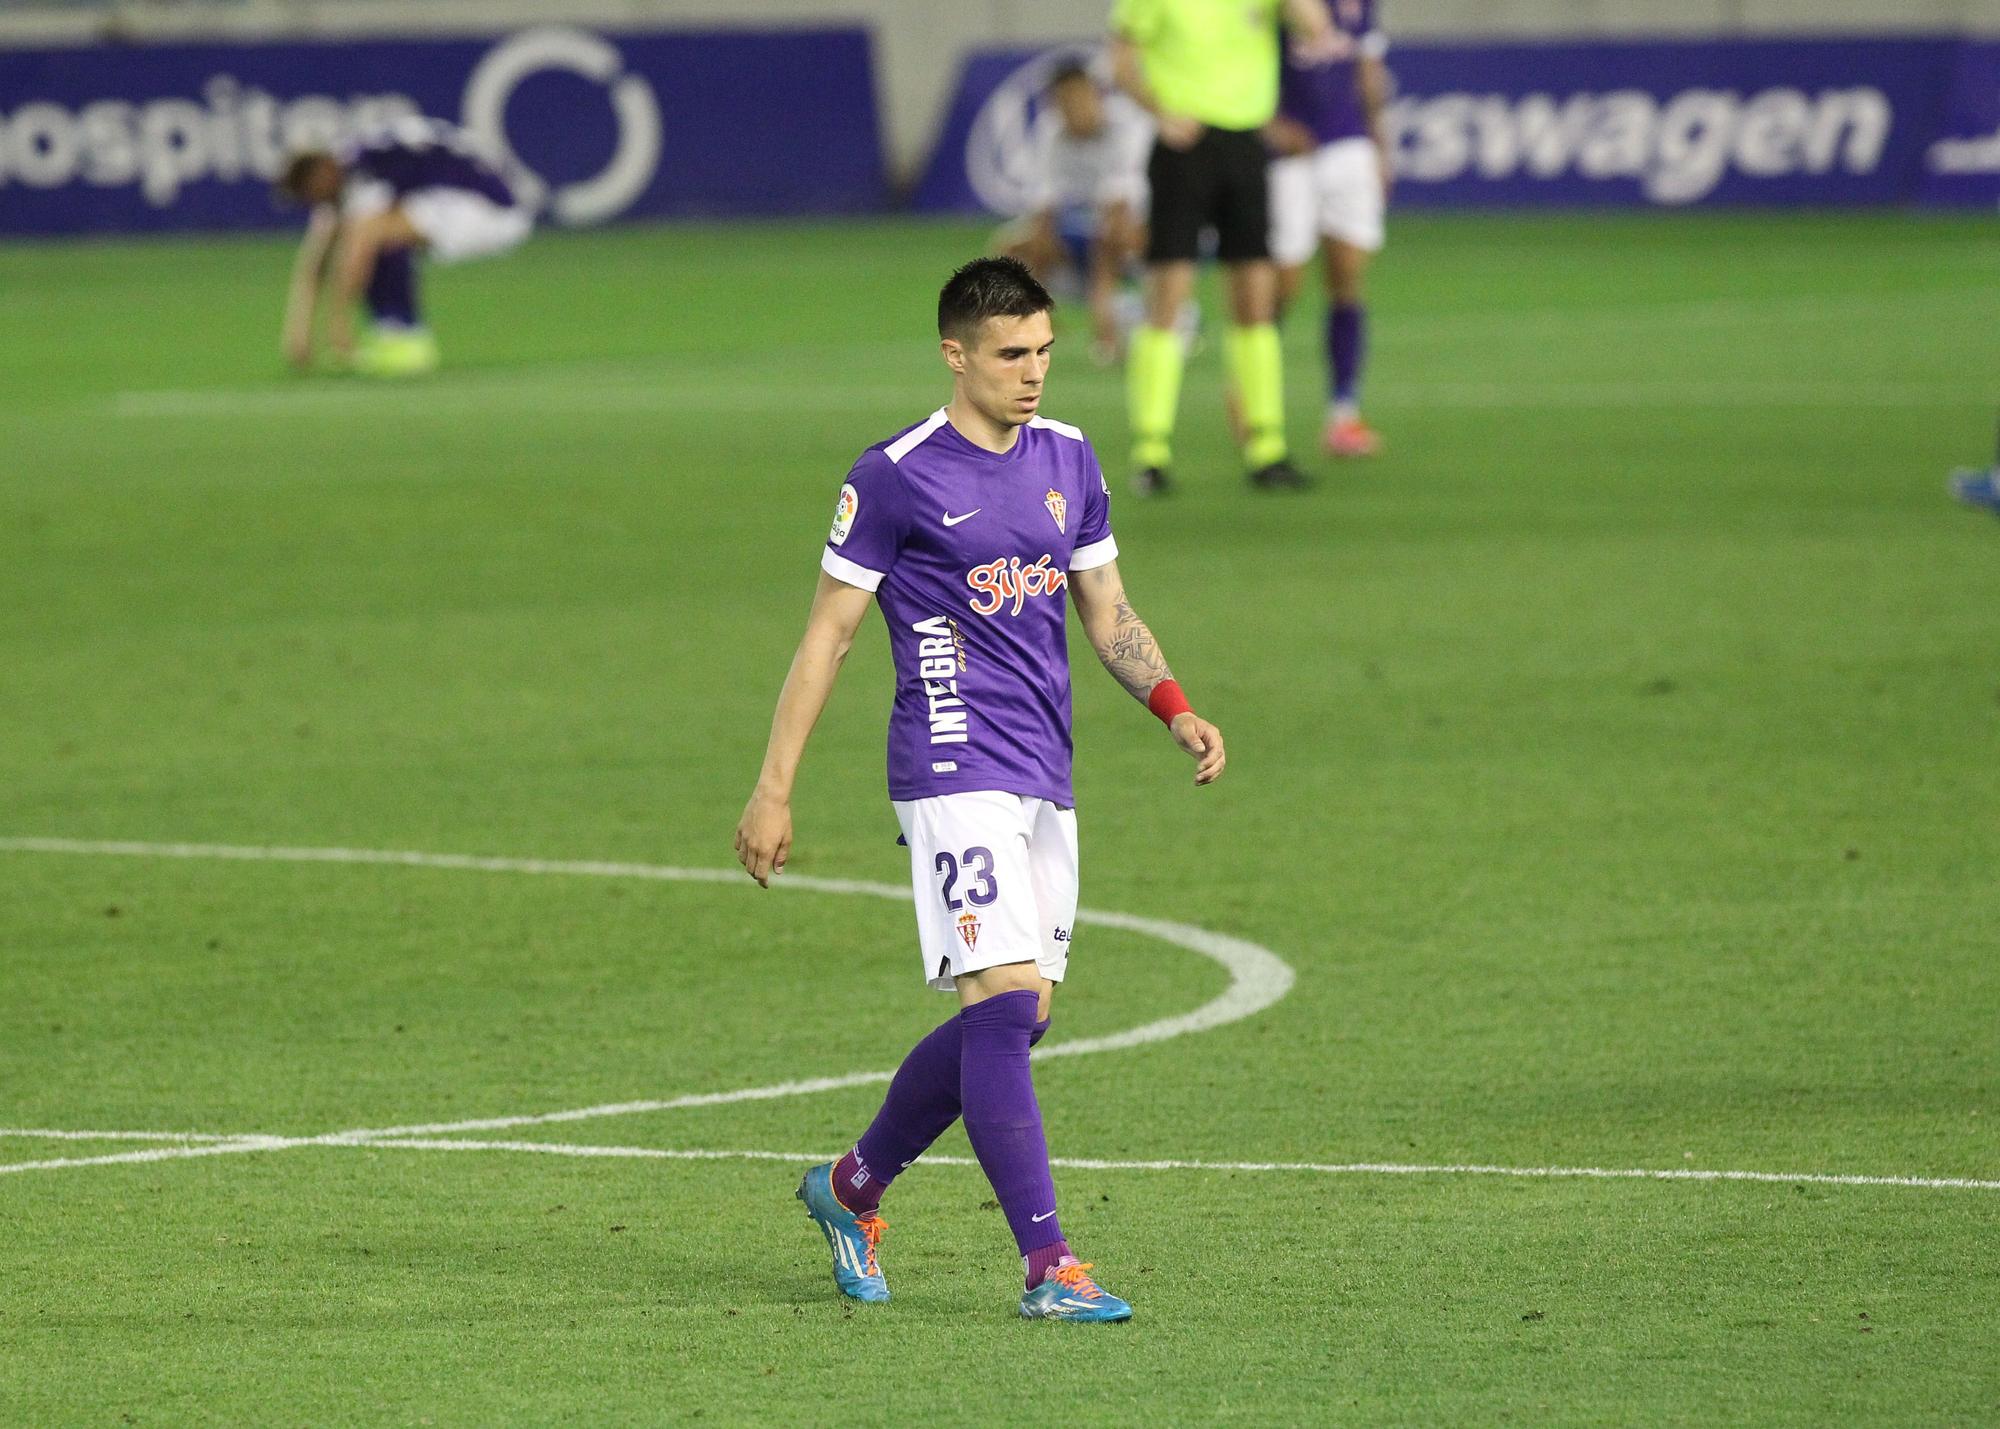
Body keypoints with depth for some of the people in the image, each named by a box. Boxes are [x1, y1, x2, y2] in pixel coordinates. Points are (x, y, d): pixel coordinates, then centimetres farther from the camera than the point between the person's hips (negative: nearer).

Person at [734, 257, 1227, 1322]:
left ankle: (853, 1186, 29)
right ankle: (1047, 1267, -19)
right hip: (955, 769, -7)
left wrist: (1174, 709, 3)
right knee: (1005, 998, -16)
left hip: (1046, 783, 7)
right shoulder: (895, 477, -6)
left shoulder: (1067, 461, 12)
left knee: (1012, 1021, 9)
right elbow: (827, 634, -2)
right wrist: (774, 789, -4)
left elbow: (1106, 613, 20)